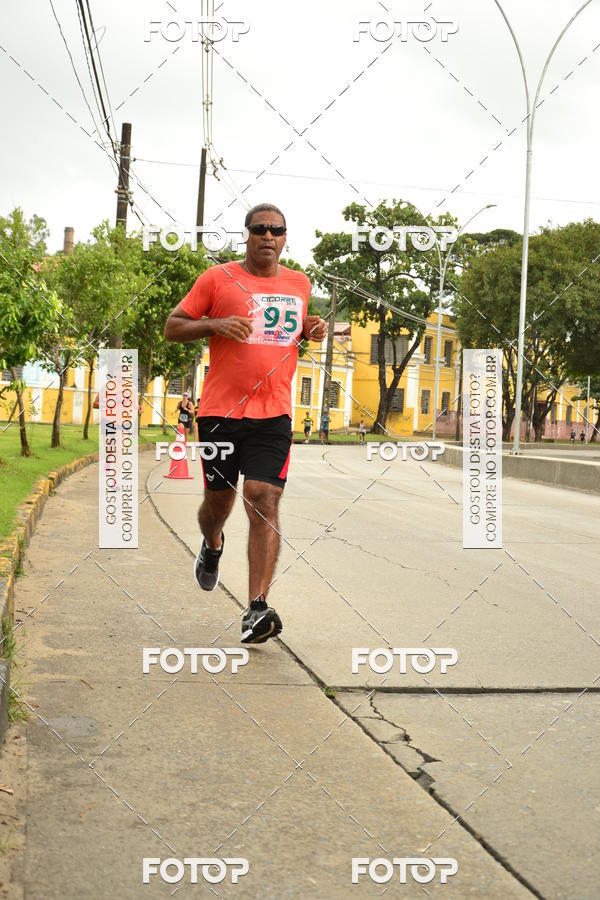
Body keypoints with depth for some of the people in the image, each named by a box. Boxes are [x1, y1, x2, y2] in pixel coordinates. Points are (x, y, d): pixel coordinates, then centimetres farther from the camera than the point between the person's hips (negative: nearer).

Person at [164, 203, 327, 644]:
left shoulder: (300, 284, 13)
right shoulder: (218, 278, 2)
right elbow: (172, 327, 4)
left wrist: (313, 330, 8)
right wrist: (216, 324, -13)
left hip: (273, 413, 1)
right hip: (220, 409, -1)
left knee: (264, 501, -13)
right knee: (218, 499, 10)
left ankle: (257, 609, -15)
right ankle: (212, 545, 48)